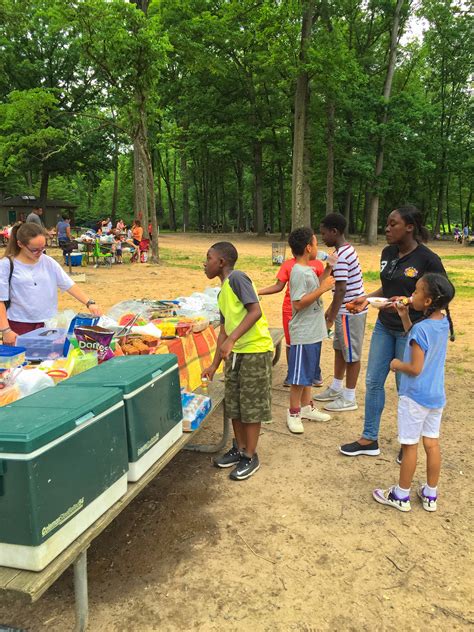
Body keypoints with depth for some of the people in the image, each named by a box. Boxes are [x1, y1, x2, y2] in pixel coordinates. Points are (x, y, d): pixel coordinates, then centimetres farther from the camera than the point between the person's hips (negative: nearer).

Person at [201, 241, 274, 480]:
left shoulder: (237, 278, -12)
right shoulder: (222, 293, 14)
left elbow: (256, 311, -22)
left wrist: (231, 340, -27)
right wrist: (214, 365, 18)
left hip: (256, 350, -9)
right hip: (236, 352, 9)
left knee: (251, 405, 2)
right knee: (233, 403, 14)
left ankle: (250, 456, 16)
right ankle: (239, 449, 31)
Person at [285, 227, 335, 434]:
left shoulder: (308, 269, 10)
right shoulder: (298, 272, -20)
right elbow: (298, 303, -24)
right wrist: (323, 289, -24)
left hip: (314, 332, 10)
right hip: (303, 334, -10)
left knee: (308, 373, 19)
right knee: (299, 376, 1)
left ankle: (307, 407, 32)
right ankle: (293, 413, 14)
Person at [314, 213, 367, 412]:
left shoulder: (341, 256, -21)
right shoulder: (347, 250, 11)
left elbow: (341, 290, -23)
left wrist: (331, 318, -18)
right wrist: (331, 309, 21)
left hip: (350, 312, -10)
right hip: (348, 309, 10)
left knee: (351, 355, 2)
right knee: (340, 349, 19)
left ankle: (349, 398, 14)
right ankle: (336, 389, 34)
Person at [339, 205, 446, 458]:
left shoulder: (427, 259, -16)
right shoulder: (387, 253, 4)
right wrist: (367, 298, -1)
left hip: (410, 331, -6)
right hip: (384, 326, 7)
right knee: (373, 380, 10)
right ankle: (369, 439, 24)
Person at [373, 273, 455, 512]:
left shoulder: (421, 328, -25)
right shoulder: (444, 322, -1)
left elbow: (415, 369, -24)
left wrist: (397, 364, -6)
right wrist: (404, 316, 6)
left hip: (415, 396, -7)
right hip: (436, 396, 8)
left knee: (409, 446, 6)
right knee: (432, 444, 16)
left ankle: (401, 496, 22)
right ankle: (430, 495, 29)